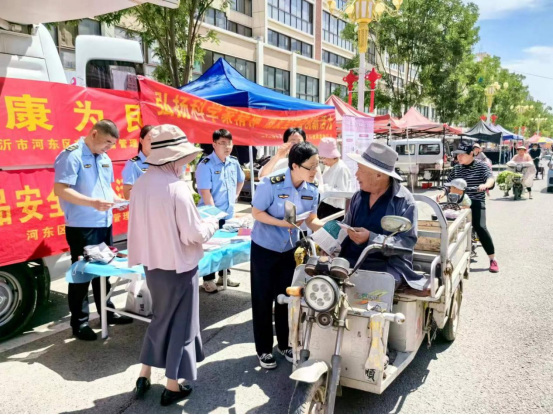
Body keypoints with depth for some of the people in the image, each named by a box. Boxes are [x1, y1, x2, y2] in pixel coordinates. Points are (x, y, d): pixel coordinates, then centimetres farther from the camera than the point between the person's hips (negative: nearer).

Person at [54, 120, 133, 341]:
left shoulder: (105, 159, 12)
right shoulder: (72, 155, -13)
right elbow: (60, 189, -21)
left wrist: (116, 198, 2)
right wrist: (93, 203, -29)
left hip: (104, 223, 8)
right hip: (81, 226, -8)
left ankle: (107, 311, 31)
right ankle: (79, 322, 14)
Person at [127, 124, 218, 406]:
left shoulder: (141, 184, -1)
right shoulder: (177, 187, -22)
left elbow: (140, 225, 6)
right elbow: (194, 234, -18)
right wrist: (213, 224, -1)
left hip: (152, 263, 7)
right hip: (178, 266, -7)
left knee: (160, 318, 24)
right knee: (180, 323, 10)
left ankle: (144, 376, 31)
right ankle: (172, 386, 24)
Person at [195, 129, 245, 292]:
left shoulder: (234, 162, 3)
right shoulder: (205, 165, -17)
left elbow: (241, 180, 23)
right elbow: (205, 192, -20)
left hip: (229, 214, 7)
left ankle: (223, 276, 33)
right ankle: (208, 280, 18)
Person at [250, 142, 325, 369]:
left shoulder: (311, 189, -9)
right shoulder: (271, 184, -24)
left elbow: (312, 219, -2)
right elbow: (256, 213, -17)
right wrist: (282, 223, -30)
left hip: (289, 249, 5)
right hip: (264, 248, -4)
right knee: (263, 299, 6)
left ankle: (285, 345, 31)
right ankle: (264, 349, 22)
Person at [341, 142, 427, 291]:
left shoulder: (404, 201, -6)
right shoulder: (358, 197, 12)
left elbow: (408, 241, -12)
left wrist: (371, 238, -21)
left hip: (388, 265, -5)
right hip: (352, 261, 5)